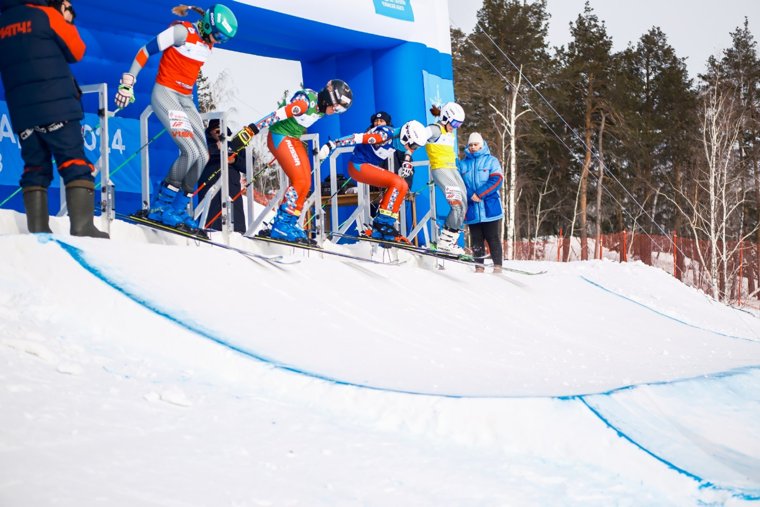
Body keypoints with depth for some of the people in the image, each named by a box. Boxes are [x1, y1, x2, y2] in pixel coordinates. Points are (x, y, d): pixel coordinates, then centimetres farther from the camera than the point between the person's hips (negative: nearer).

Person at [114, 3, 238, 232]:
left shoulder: (208, 44, 9)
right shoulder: (182, 31, -14)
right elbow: (145, 51, -12)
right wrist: (128, 81, -13)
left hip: (185, 100, 8)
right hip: (165, 94, -8)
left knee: (203, 155, -2)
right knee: (191, 151, -19)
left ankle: (179, 208, 6)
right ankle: (160, 206, -10)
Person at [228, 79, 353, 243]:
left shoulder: (322, 107, 2)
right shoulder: (306, 101, -25)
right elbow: (277, 115, -29)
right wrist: (251, 131, -31)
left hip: (294, 139, 9)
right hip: (280, 136, -9)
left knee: (305, 183, 2)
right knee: (300, 180, -16)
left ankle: (290, 223, 8)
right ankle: (282, 225, -12)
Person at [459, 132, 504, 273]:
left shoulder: (491, 161, 5)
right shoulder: (463, 164, 13)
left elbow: (497, 180, -7)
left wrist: (479, 194, -15)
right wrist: (470, 196, -13)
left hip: (490, 208, -3)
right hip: (472, 209, 3)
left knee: (493, 238, -2)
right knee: (476, 239, 4)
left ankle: (497, 265, 2)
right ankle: (479, 266, 9)